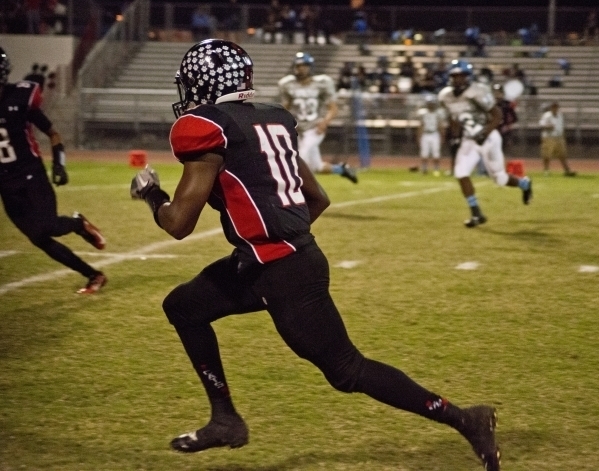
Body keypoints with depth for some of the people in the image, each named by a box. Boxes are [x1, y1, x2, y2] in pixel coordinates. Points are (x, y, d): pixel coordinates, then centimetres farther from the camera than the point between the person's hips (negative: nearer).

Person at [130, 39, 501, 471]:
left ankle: (463, 420, 2)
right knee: (183, 307, 20)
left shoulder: (209, 129, -11)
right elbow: (318, 199, 18)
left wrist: (150, 194, 9)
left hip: (284, 272, -9)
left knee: (347, 372, -1)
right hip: (283, 258, 9)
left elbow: (179, 223, -11)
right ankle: (225, 419, 24)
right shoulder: (271, 119, 14)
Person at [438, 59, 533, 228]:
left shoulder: (477, 93, -21)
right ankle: (476, 214, -1)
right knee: (461, 173, -12)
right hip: (468, 140, 6)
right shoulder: (446, 96, -2)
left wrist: (484, 133, -26)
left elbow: (497, 115, -17)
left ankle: (524, 184, 37)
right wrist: (454, 134, 7)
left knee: (499, 177, 3)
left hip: (488, 138, -6)